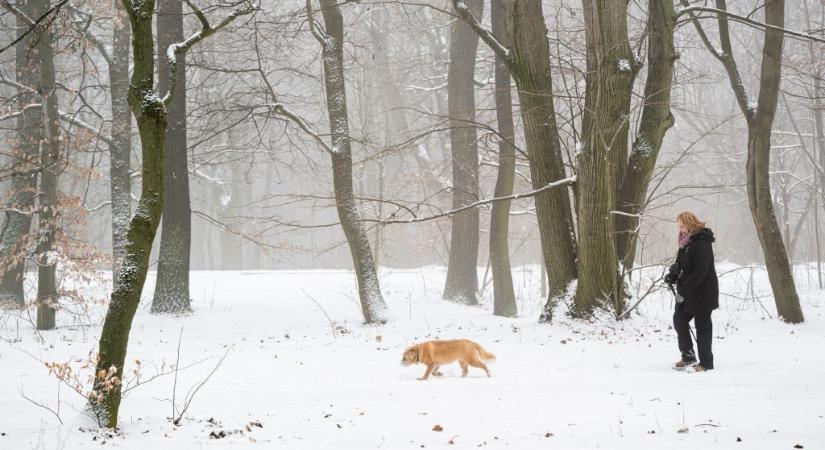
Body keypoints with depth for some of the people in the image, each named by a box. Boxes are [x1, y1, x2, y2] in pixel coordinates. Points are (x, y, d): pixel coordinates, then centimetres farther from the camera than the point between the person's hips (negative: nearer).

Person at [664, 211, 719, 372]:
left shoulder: (702, 244, -19)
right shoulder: (686, 242, 10)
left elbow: (700, 271, -24)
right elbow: (681, 264, 19)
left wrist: (684, 291, -24)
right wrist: (672, 275, -3)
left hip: (702, 293, -9)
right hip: (687, 292, 10)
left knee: (702, 326, -2)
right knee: (679, 320, 11)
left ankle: (706, 363, 5)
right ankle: (688, 357, 22)